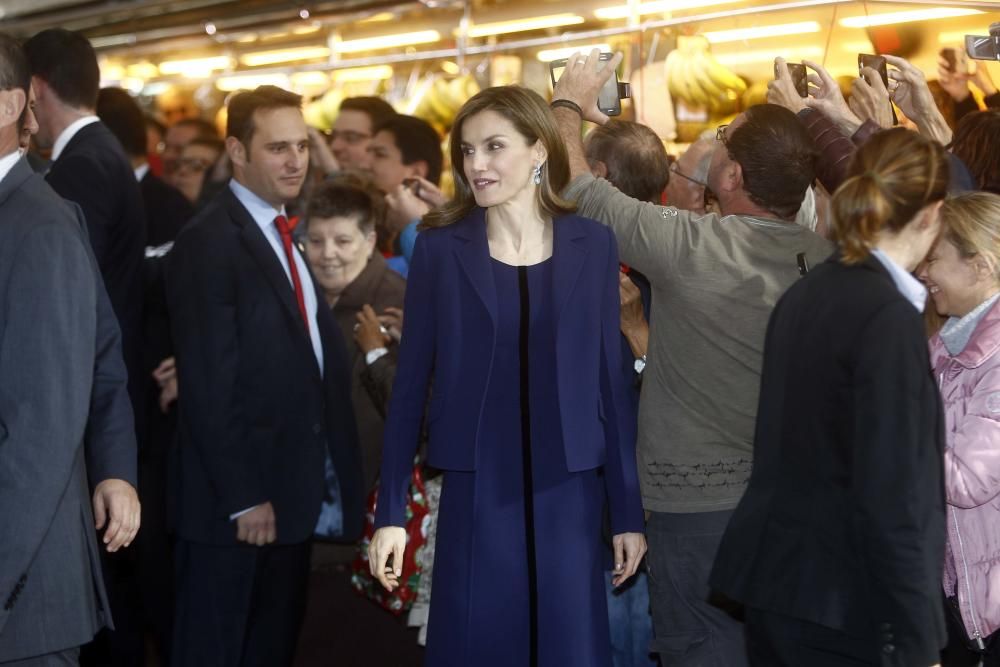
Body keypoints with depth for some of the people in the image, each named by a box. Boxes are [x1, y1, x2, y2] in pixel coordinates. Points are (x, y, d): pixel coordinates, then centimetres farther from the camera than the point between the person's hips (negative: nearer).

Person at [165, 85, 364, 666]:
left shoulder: (288, 237, 14)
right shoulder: (209, 243, -14)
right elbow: (209, 387, -18)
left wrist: (327, 478, 7)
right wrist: (242, 499, -20)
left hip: (294, 491, 8)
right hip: (236, 502, -8)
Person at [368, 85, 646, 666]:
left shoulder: (593, 245, 2)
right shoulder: (440, 248, 0)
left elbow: (609, 378, 4)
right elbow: (412, 383, 1)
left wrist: (629, 511, 4)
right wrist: (391, 511, -2)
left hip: (568, 494, 1)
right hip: (475, 495, -1)